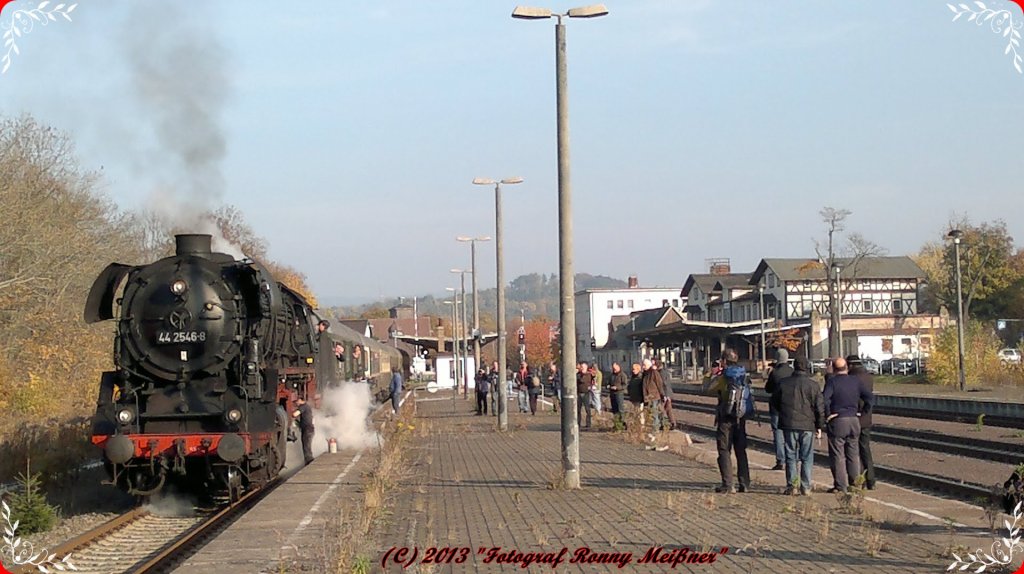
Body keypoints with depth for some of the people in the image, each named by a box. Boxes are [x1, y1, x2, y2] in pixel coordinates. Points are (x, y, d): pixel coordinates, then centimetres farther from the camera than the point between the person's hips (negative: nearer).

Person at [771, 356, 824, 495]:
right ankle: (806, 487, 4)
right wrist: (819, 426, 5)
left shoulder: (782, 383, 2)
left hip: (788, 425, 1)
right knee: (807, 457, 6)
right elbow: (820, 407, -2)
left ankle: (791, 485, 4)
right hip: (807, 426, -1)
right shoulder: (813, 384, -3)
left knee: (790, 457, 7)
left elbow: (774, 404, 11)